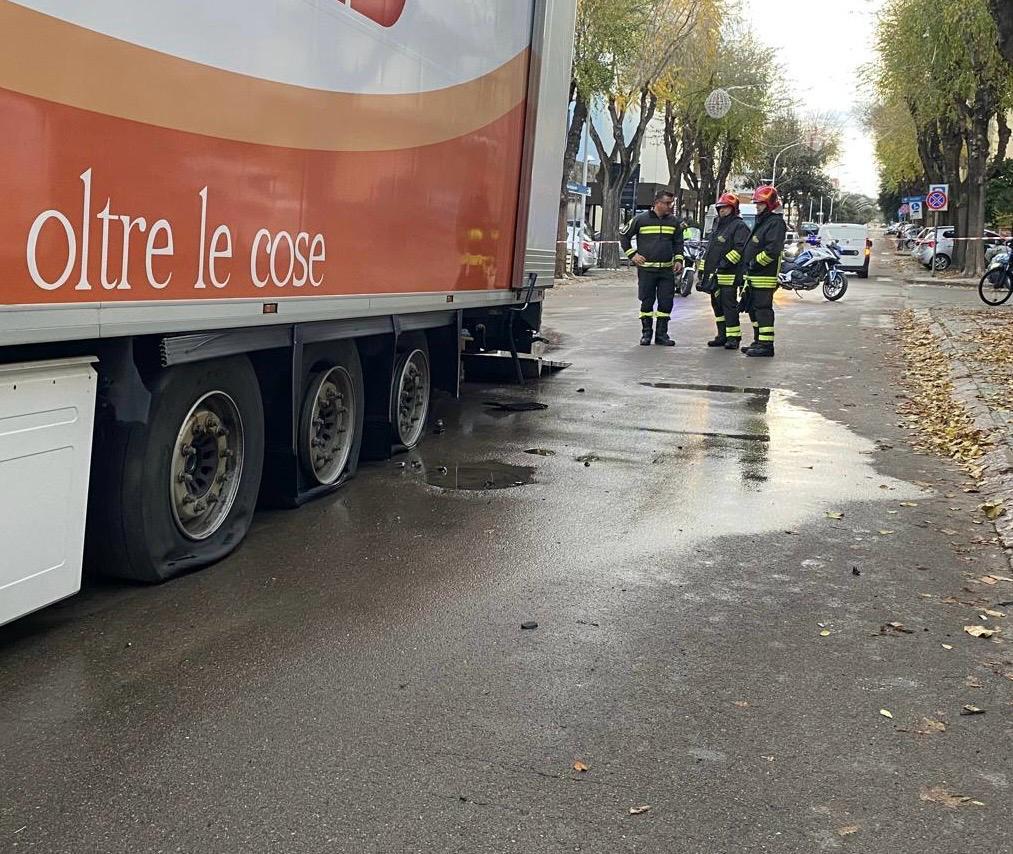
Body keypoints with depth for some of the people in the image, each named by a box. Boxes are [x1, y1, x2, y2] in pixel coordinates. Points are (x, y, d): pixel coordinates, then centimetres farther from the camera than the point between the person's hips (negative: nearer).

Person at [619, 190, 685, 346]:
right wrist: (632, 254, 0)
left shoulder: (673, 222, 9)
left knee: (666, 302, 1)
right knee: (647, 302, 2)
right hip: (646, 269, -3)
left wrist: (678, 260, 5)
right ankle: (646, 333, 12)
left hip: (667, 269, 3)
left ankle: (661, 334, 9)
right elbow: (623, 235, 7)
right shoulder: (641, 219, -2)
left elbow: (678, 242, 19)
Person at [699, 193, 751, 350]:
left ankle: (733, 337, -7)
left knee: (729, 305, -10)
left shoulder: (739, 226, -6)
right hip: (714, 275, 9)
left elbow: (741, 248, -18)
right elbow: (710, 250, 27)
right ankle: (722, 336, 18)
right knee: (717, 305, 11)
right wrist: (703, 269, 23)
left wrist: (727, 261, -24)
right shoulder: (718, 225, 23)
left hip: (729, 275, -9)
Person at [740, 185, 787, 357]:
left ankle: (766, 345, -9)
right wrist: (748, 269, 19)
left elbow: (773, 250, -23)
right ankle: (759, 342, 24)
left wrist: (755, 263, -17)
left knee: (763, 309, -10)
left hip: (765, 277, -10)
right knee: (753, 309, 15)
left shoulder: (775, 222, -11)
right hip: (753, 276, 10)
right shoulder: (761, 221, 21)